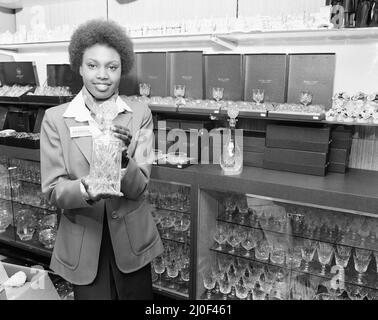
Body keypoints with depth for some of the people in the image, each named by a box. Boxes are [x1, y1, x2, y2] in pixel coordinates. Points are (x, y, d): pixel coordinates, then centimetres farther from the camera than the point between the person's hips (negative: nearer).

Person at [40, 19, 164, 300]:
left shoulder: (140, 114, -6)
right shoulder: (56, 118, -6)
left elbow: (139, 187, -11)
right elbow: (53, 190, -9)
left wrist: (123, 158, -31)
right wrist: (87, 189, -30)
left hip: (132, 240, 1)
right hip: (82, 244, 0)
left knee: (138, 295, 18)